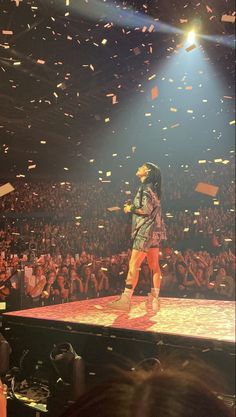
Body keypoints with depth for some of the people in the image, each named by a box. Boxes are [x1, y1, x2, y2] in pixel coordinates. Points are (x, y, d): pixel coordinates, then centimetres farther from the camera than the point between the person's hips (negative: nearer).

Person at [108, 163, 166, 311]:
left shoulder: (146, 187, -9)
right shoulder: (151, 188, 20)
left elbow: (146, 210, -18)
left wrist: (131, 209, -5)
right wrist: (132, 207, 11)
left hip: (146, 231, -10)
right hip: (153, 231, 10)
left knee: (134, 264, -11)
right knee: (154, 266, 8)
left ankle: (126, 300, -12)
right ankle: (155, 300, 12)